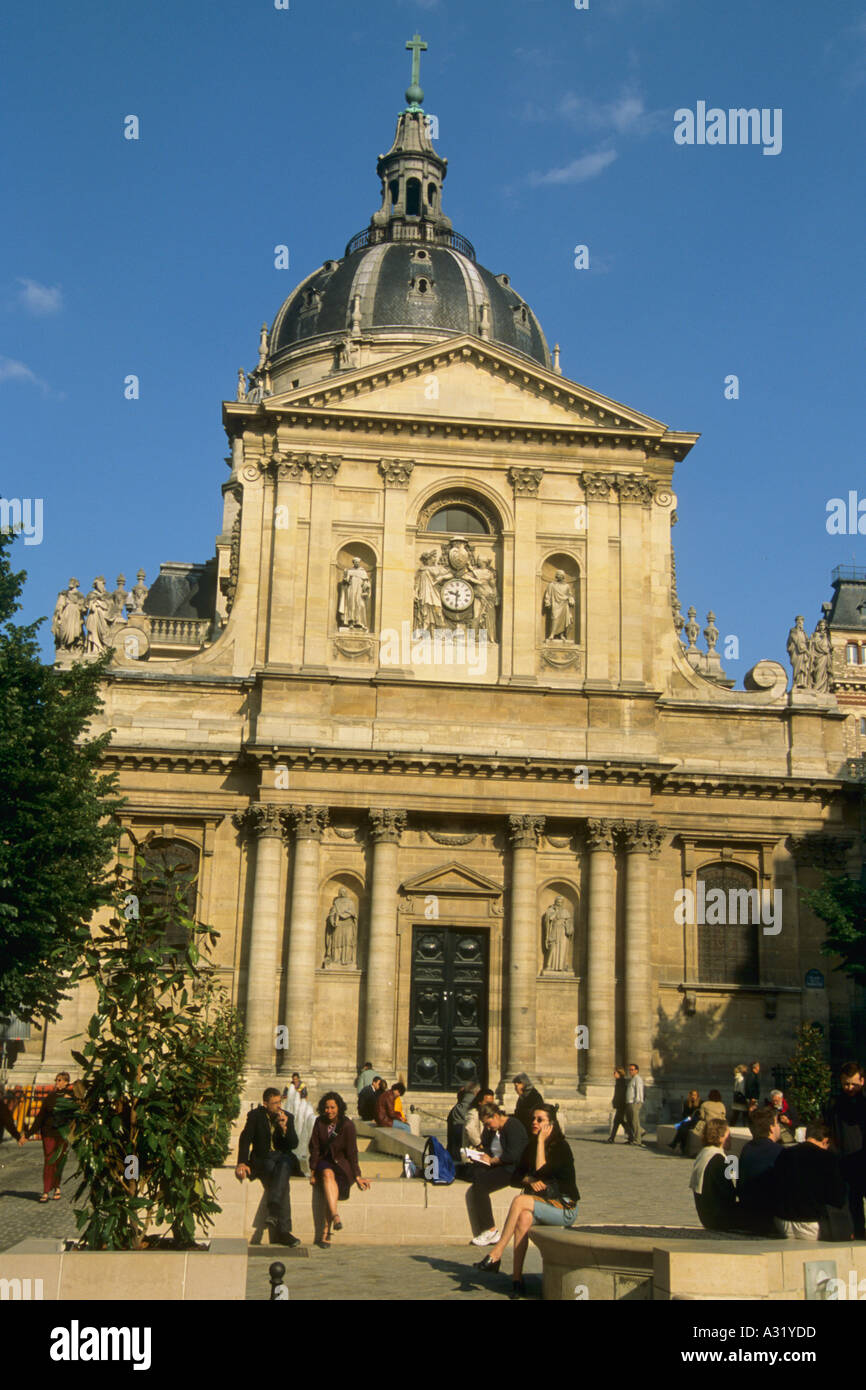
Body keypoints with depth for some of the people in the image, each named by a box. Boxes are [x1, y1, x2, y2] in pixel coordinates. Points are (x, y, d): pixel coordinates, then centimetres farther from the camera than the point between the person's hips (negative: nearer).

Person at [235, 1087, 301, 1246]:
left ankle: (273, 1212, -48)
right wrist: (242, 1162, -20)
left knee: (284, 1166, -38)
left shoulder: (288, 1117, 10)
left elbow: (294, 1144, 5)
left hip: (283, 1157, 2)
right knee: (283, 1184, -33)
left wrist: (284, 1128, -13)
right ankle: (283, 1230, -38)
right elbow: (245, 1139, -5)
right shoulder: (255, 1116, 3)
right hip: (262, 1159, -2)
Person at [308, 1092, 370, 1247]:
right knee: (327, 1174, -34)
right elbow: (314, 1148, 3)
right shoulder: (320, 1123, 0)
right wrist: (313, 1171, -5)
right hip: (325, 1162, 2)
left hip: (342, 1164, -2)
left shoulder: (347, 1125, -8)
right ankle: (335, 1216, -47)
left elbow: (352, 1152, -7)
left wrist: (357, 1177, -9)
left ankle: (325, 1232, -34)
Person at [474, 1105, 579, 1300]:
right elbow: (516, 1175, 10)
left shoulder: (562, 1147, -9)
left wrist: (542, 1141, -17)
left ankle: (496, 1252, -23)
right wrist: (530, 1180, -11)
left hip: (564, 1208, -5)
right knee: (524, 1217, -29)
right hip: (541, 1204, 5)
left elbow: (541, 1171, -23)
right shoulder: (531, 1146, 11)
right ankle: (517, 1278, -30)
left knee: (520, 1201, -28)